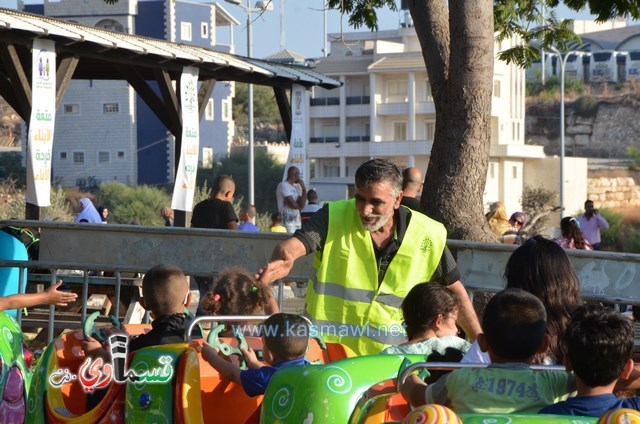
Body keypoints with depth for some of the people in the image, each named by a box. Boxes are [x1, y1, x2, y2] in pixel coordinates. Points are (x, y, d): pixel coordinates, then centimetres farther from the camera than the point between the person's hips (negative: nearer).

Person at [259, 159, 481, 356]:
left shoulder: (428, 236, -1)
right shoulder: (334, 217, -5)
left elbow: (454, 292, 9)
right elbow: (292, 245, -19)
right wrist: (283, 258, -43)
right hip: (328, 349, -1)